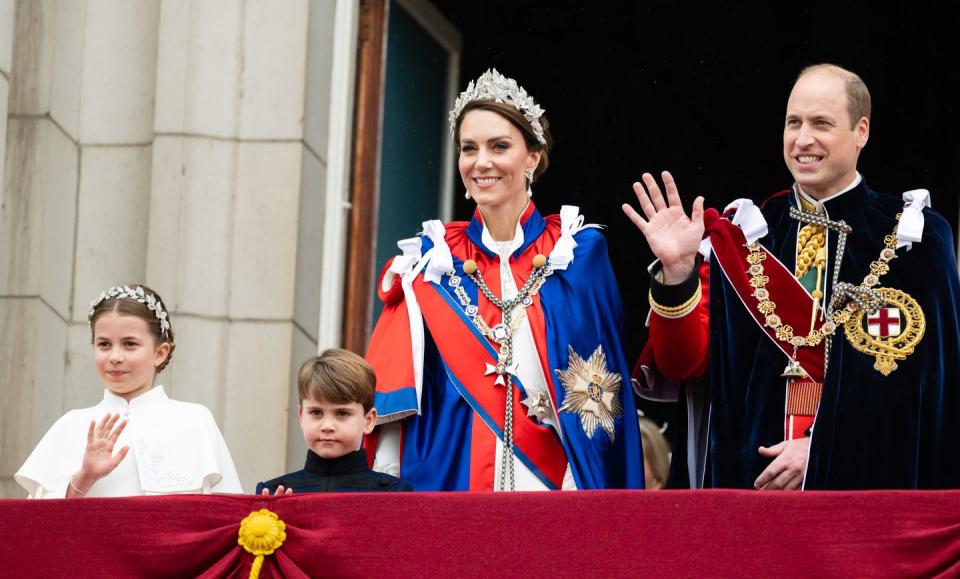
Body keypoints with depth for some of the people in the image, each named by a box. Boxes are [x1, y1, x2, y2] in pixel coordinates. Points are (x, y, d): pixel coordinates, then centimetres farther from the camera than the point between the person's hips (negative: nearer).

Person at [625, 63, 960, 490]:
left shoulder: (910, 238, -2)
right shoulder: (746, 235, 5)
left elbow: (924, 376, -8)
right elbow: (686, 361, -1)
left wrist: (823, 448, -16)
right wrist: (677, 270, -17)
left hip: (868, 475, -2)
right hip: (752, 476, 2)